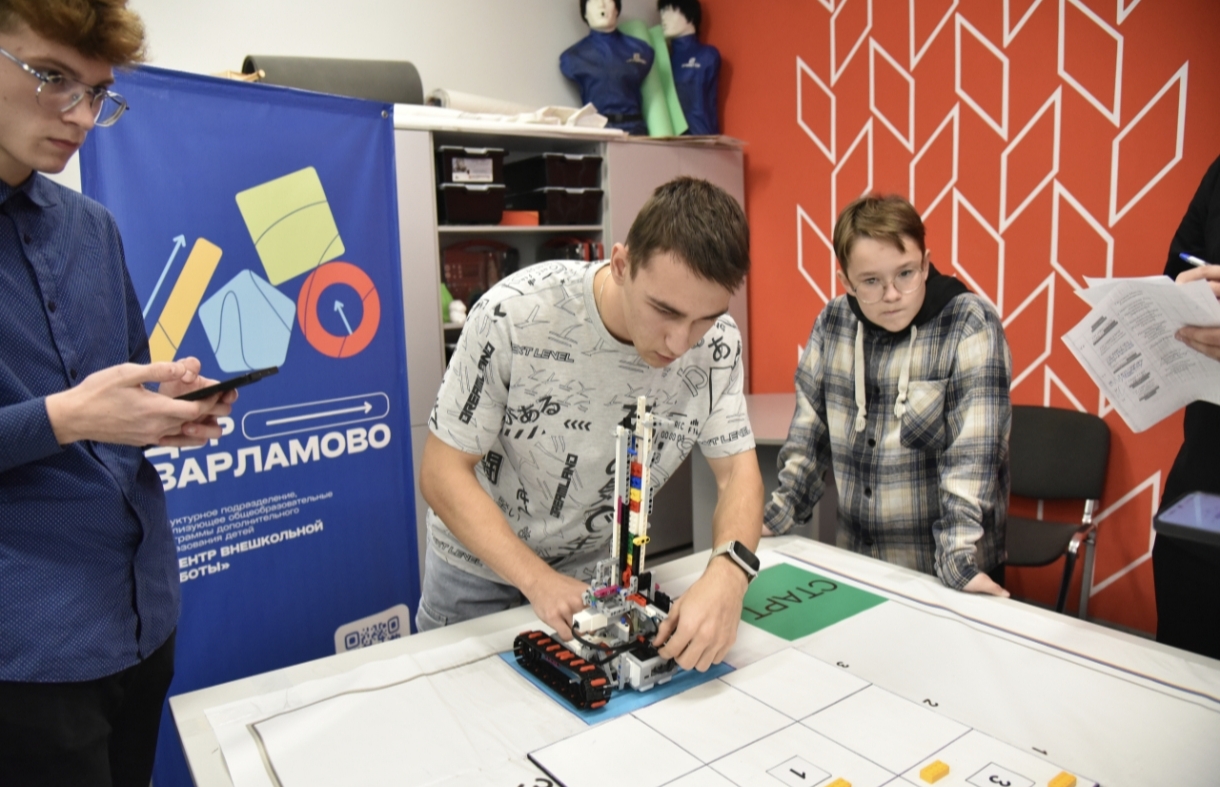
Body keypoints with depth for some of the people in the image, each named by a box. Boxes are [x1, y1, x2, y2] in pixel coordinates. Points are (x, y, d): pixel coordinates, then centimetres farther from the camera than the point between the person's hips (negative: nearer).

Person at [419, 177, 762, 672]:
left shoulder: (717, 344, -19)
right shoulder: (514, 315, -30)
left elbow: (737, 470, -15)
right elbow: (444, 471, -23)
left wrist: (728, 574, -36)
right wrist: (538, 580, -34)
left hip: (602, 569, 2)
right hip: (480, 562, -2)